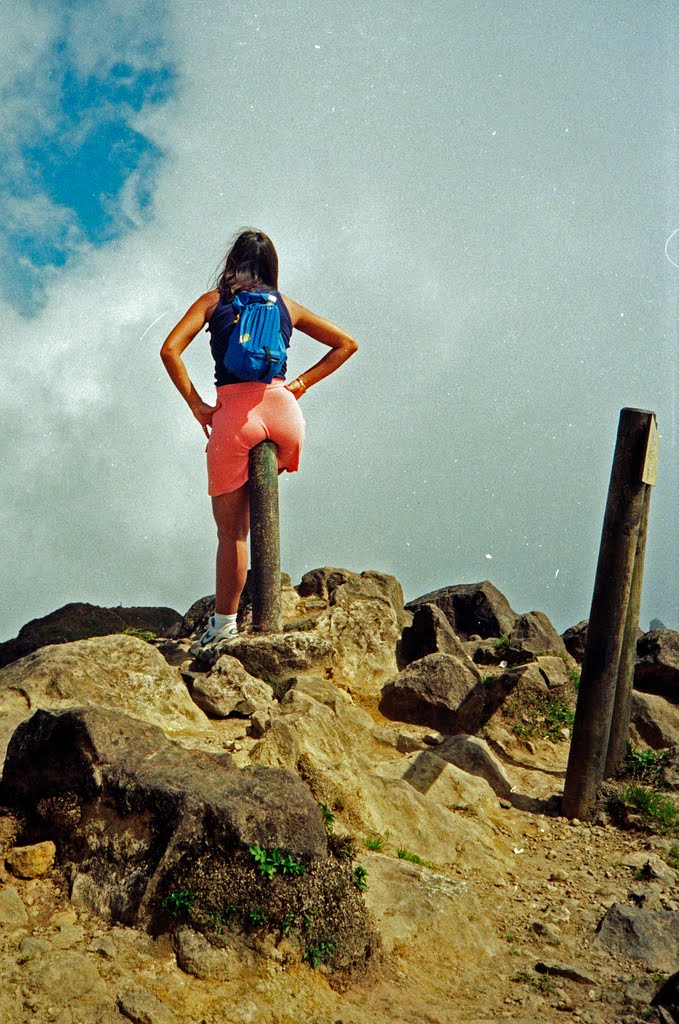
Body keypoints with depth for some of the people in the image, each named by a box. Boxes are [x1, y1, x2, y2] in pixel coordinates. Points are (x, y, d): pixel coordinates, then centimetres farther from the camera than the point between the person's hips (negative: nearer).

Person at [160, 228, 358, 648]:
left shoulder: (214, 301, 11)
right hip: (283, 409, 4)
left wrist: (196, 404, 3)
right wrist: (300, 384, 17)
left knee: (232, 531, 2)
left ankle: (224, 624, 6)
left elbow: (170, 350, -1)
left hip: (235, 413, -3)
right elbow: (346, 344, 21)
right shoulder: (287, 306, 18)